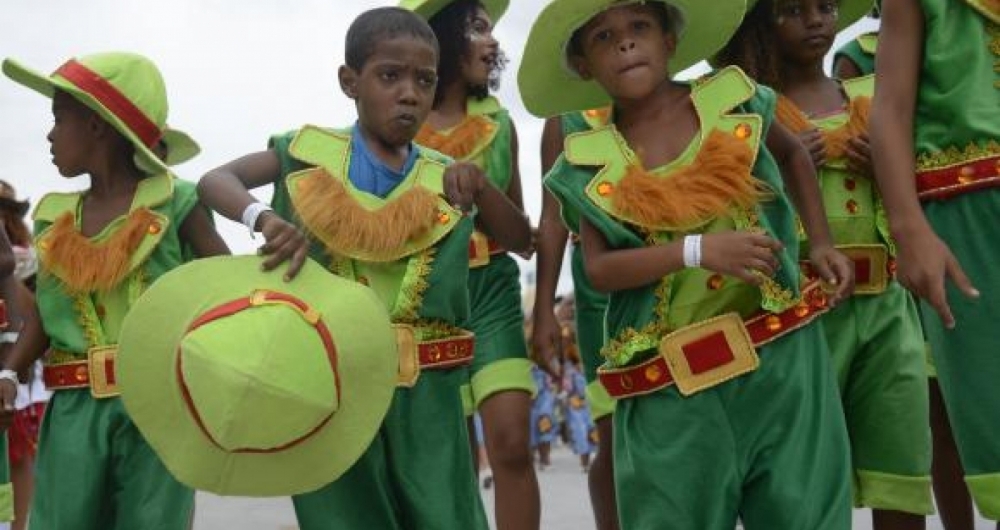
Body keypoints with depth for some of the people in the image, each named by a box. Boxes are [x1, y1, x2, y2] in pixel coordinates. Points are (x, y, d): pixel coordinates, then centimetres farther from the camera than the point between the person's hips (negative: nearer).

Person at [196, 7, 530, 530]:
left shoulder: (443, 181, 7)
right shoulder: (310, 153, 0)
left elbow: (520, 240, 7)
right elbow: (213, 182, -4)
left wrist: (478, 183, -10)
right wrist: (265, 218, -24)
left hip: (422, 389, 2)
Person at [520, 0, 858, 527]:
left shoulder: (733, 100, 1)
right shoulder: (589, 163, -1)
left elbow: (793, 153, 21)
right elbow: (599, 268, -9)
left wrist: (820, 242, 11)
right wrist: (698, 250, -21)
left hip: (779, 351, 1)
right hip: (671, 380, 0)